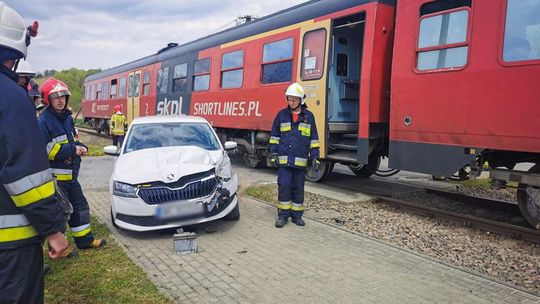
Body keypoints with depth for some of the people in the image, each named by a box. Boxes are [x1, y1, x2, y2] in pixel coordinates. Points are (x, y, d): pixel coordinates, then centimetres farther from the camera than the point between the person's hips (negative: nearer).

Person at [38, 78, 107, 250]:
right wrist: (72, 150, -22)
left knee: (80, 206, 16)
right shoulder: (44, 121, -16)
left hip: (70, 174, 9)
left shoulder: (67, 117, 11)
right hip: (55, 176, -9)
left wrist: (80, 147, 0)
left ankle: (85, 240, 28)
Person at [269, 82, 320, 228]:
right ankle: (283, 214, 8)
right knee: (284, 186, -4)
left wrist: (314, 156, 2)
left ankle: (296, 214, 20)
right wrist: (274, 153, 2)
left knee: (298, 188, 8)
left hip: (300, 160, 1)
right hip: (284, 159, -1)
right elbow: (274, 136, 9)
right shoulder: (282, 115, 5)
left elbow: (313, 138, 8)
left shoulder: (309, 116, 6)